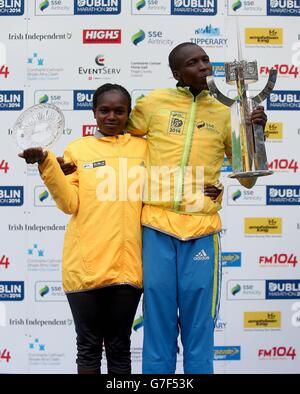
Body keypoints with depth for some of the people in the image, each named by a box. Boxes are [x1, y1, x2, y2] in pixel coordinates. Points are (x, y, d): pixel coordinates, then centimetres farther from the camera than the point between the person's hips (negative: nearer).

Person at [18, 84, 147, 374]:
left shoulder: (143, 147, 8)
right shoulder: (77, 149, 4)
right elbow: (70, 204, -5)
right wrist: (47, 164, -15)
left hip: (128, 265, 1)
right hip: (85, 265, -1)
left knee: (119, 346, 13)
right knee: (88, 346, 10)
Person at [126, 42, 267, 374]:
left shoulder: (224, 112, 9)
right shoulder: (154, 102, 5)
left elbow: (248, 178, 11)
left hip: (201, 227, 1)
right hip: (156, 224, -1)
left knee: (199, 322, 4)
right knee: (158, 317, 7)